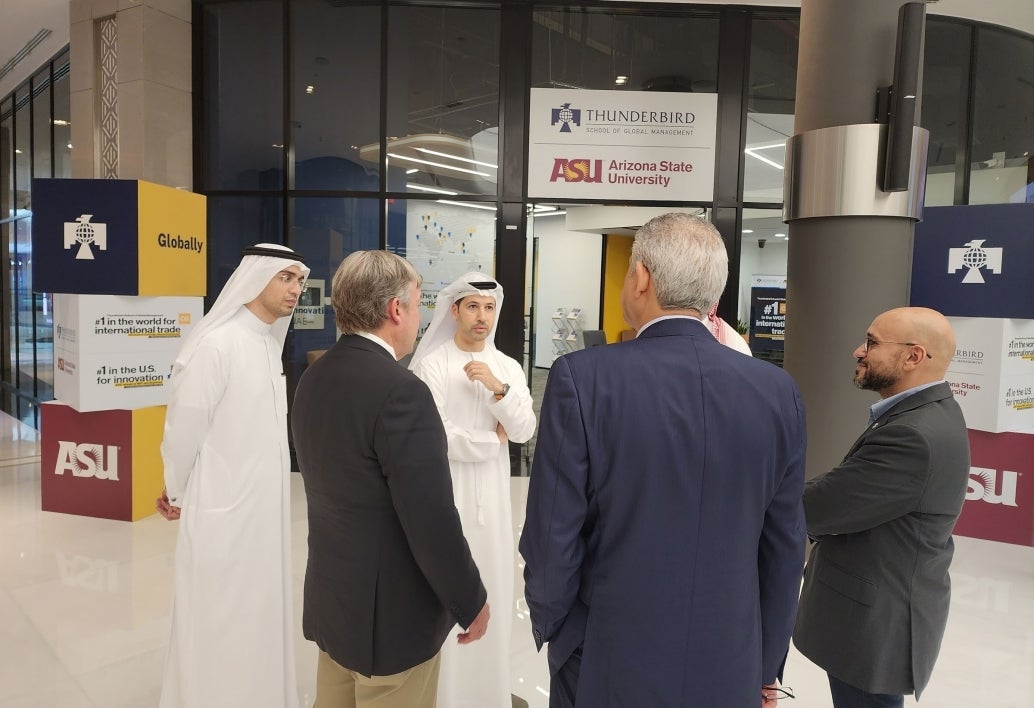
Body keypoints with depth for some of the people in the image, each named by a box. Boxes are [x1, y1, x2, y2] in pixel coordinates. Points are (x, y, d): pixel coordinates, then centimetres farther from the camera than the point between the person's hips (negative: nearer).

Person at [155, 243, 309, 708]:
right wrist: (176, 493, 0)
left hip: (266, 505, 7)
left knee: (260, 615, 21)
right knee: (221, 624, 10)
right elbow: (183, 429, -14)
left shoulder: (271, 343, 6)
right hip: (224, 512, -7)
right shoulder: (215, 345, -20)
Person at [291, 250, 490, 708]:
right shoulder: (400, 390, -25)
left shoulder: (314, 379, 1)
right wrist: (471, 601, -10)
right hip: (391, 615, -8)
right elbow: (432, 521, -23)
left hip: (332, 600, 8)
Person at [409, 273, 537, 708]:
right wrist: (491, 439, -5)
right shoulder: (432, 365, -9)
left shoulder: (508, 368, 6)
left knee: (491, 589, 12)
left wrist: (498, 388, -18)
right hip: (446, 493, -4)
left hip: (492, 495, 5)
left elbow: (524, 432, -3)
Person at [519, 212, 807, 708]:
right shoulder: (778, 391, -7)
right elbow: (784, 548, -1)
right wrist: (766, 667, 12)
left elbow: (553, 537, -15)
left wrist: (551, 630, 3)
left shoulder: (582, 377, -18)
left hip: (609, 667, -3)